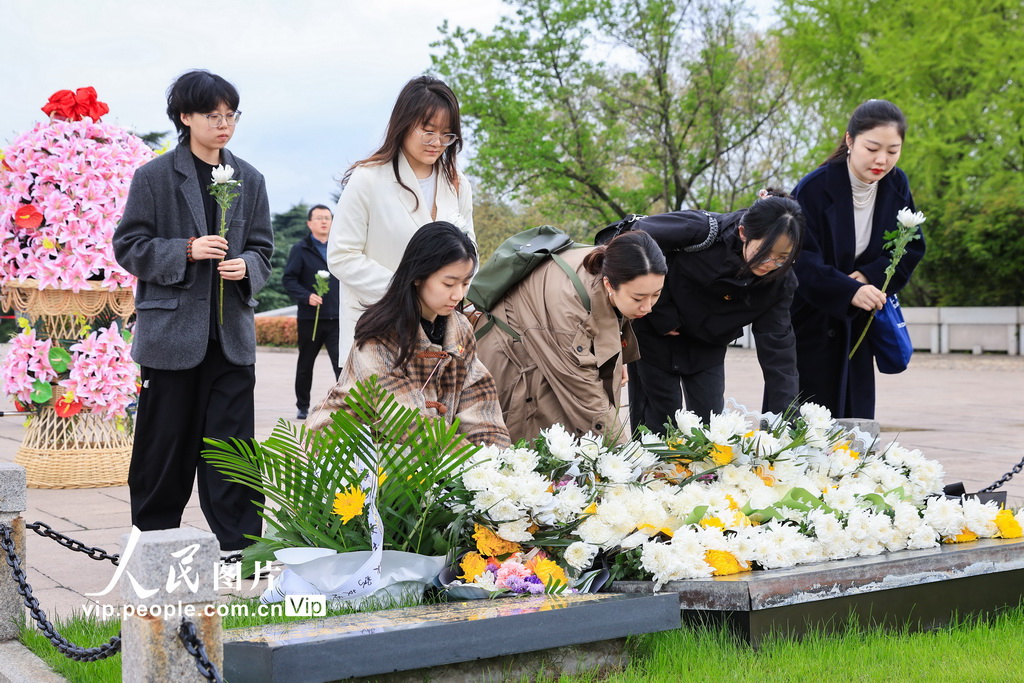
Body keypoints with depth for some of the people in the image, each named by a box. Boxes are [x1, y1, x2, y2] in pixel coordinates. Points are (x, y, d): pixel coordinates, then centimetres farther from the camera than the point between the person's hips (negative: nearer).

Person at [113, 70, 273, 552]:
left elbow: (263, 250, 14)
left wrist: (246, 267, -9)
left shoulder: (249, 180, 10)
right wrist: (186, 251, -16)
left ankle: (239, 547, 6)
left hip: (231, 332, 3)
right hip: (171, 330, -3)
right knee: (165, 443, 6)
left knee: (232, 442, 1)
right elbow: (128, 247, -2)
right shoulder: (154, 177, -1)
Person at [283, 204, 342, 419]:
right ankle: (303, 406, 26)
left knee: (342, 363, -11)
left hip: (337, 318, 1)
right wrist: (307, 296, -19)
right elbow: (288, 279, -4)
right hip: (310, 318, -1)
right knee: (305, 365, 12)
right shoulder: (300, 249, 2)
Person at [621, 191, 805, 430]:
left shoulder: (779, 281, -17)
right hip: (655, 332, -4)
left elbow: (777, 349, -18)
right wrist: (662, 314, -19)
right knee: (660, 424, -1)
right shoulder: (703, 231, -31)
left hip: (706, 346, 4)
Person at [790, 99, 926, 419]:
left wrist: (868, 277, -17)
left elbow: (912, 249, 1)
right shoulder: (814, 188, -20)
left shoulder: (897, 185, -3)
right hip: (809, 322, -5)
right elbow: (801, 261, -24)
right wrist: (849, 292, -39)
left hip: (857, 325, 5)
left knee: (856, 419, 5)